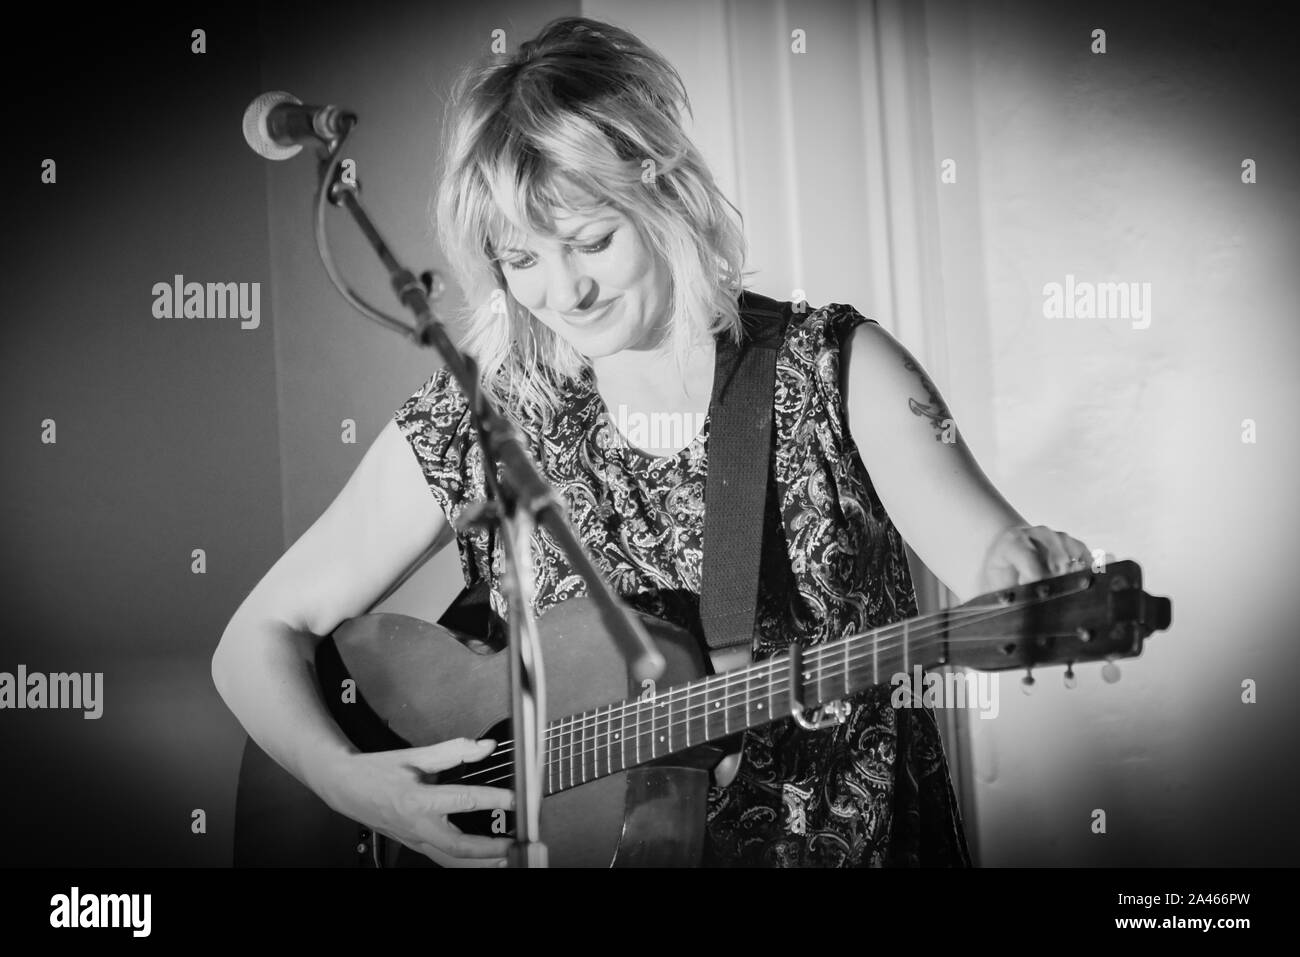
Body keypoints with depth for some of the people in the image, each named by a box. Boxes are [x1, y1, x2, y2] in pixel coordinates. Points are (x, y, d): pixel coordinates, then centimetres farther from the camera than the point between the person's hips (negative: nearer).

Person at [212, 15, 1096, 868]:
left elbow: (987, 549, -12)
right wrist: (348, 781, -14)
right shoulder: (468, 424, -2)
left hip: (850, 840, 1)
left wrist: (1021, 574, -35)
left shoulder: (840, 368, -2)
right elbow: (260, 638, 2)